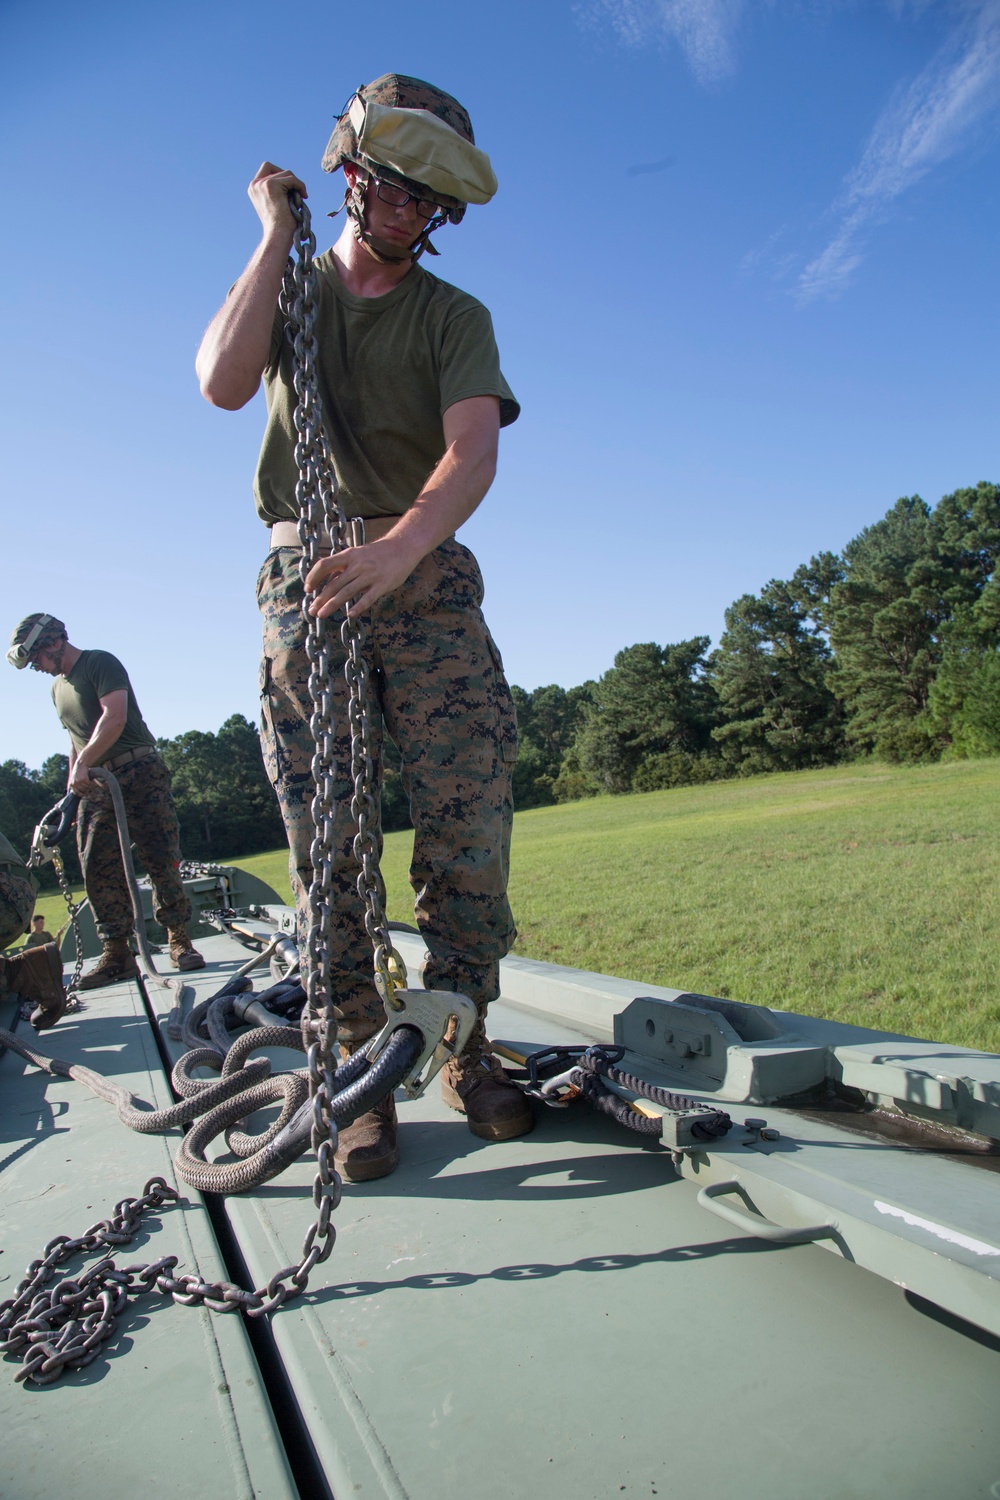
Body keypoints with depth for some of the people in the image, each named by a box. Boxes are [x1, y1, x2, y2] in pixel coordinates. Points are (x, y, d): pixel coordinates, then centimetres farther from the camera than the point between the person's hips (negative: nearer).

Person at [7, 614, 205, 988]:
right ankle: (116, 953, 4)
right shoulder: (58, 689, 21)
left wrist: (82, 763, -25)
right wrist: (73, 790, 19)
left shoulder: (100, 663, -4)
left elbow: (115, 718, -18)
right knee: (98, 869, -1)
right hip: (95, 785, 8)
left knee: (161, 859, -10)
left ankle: (179, 939, 0)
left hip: (139, 773, -7)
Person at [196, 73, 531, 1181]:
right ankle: (361, 1071, 5)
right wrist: (275, 234, 5)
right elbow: (222, 383, -4)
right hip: (306, 579, 1)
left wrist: (403, 541, -29)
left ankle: (465, 1046, 7)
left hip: (427, 577, 0)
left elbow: (473, 450, -9)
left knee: (469, 820, -10)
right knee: (325, 839, -5)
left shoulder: (454, 316, 12)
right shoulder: (281, 286, 19)